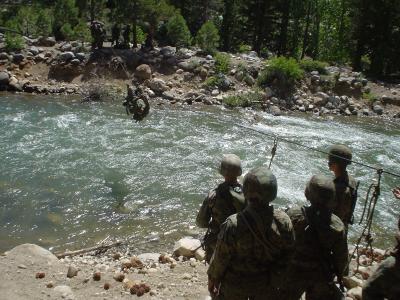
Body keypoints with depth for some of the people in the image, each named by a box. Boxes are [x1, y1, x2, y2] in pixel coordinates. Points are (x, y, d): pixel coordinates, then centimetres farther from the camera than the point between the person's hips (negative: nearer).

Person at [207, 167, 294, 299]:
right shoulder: (283, 221, -24)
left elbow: (221, 257, -19)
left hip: (236, 284, -2)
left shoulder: (233, 224, -32)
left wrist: (212, 278, 0)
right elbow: (289, 253, -8)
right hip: (267, 284, 2)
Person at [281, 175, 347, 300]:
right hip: (322, 275, 2)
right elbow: (341, 256, -7)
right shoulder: (337, 225, -18)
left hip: (295, 272, -2)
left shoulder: (294, 215, -25)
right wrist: (339, 272, 13)